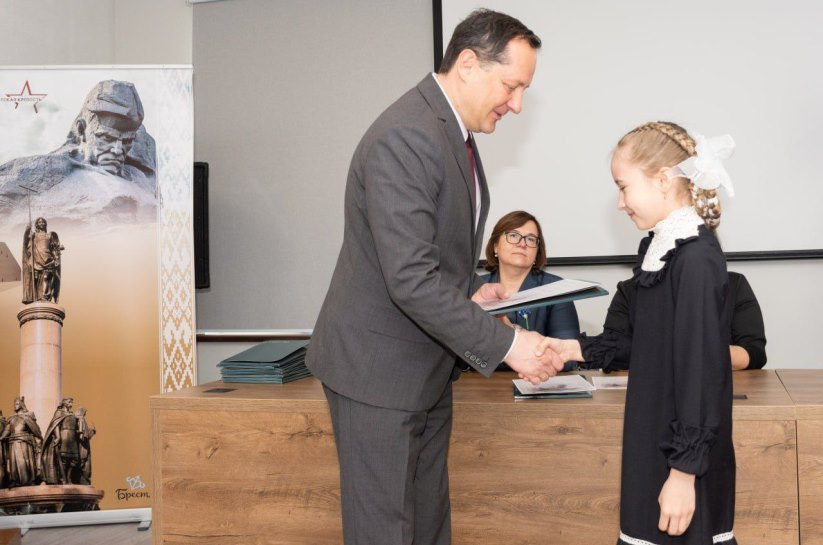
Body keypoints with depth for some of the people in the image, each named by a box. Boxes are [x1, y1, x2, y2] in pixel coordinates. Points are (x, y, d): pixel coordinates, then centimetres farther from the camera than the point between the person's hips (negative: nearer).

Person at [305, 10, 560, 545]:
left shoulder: (452, 130, 8)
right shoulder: (405, 138, -24)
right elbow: (411, 279, -29)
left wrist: (471, 290, 5)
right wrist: (506, 344, -25)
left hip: (426, 366, 10)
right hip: (379, 366, -10)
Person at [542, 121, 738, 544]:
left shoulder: (697, 258, -19)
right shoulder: (658, 247, 8)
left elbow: (700, 370, -21)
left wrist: (684, 470, -19)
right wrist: (575, 349, 6)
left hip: (685, 456, -8)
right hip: (654, 443, 8)